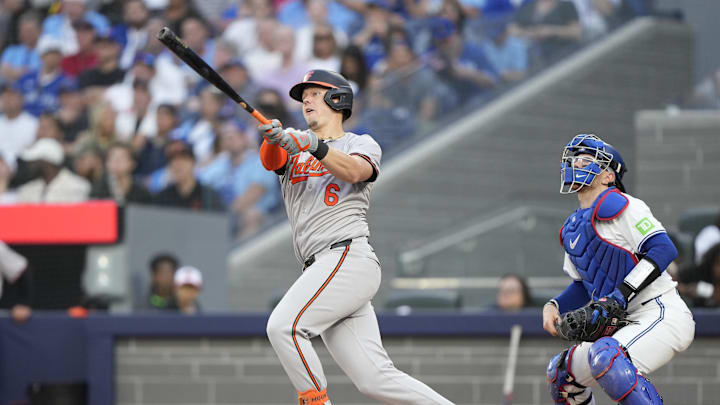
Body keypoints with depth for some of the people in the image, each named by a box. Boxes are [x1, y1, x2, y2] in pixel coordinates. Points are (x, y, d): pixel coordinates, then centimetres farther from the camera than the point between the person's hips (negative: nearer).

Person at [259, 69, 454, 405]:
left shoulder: (362, 145, 10)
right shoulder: (294, 146, 23)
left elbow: (354, 171, -14)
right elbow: (271, 160, -1)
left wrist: (315, 146, -32)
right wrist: (273, 137, -25)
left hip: (348, 256, -5)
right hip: (320, 270, 5)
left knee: (283, 326, -24)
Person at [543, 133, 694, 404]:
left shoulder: (617, 206, -8)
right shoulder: (572, 229, 19)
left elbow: (663, 248, -18)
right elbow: (582, 286, 28)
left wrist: (621, 294, -23)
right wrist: (553, 307, 7)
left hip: (662, 315, -10)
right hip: (626, 322, 10)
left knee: (606, 357, -36)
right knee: (561, 372, 13)